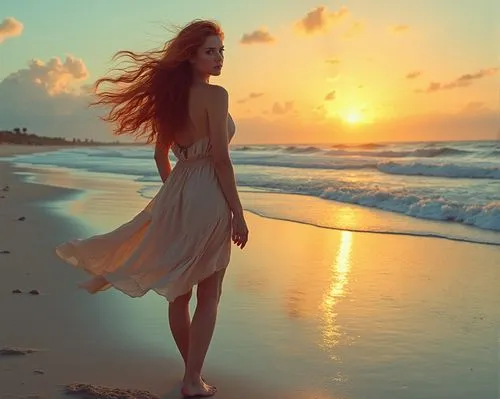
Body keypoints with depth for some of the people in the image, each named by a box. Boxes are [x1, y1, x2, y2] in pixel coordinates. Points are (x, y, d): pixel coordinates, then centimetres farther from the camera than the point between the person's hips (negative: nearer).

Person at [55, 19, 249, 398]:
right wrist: (238, 213, -13)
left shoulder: (172, 95, 11)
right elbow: (220, 158, -17)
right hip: (208, 198, -7)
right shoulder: (215, 95, -12)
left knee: (179, 292, 16)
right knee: (208, 296, 6)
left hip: (177, 195, 7)